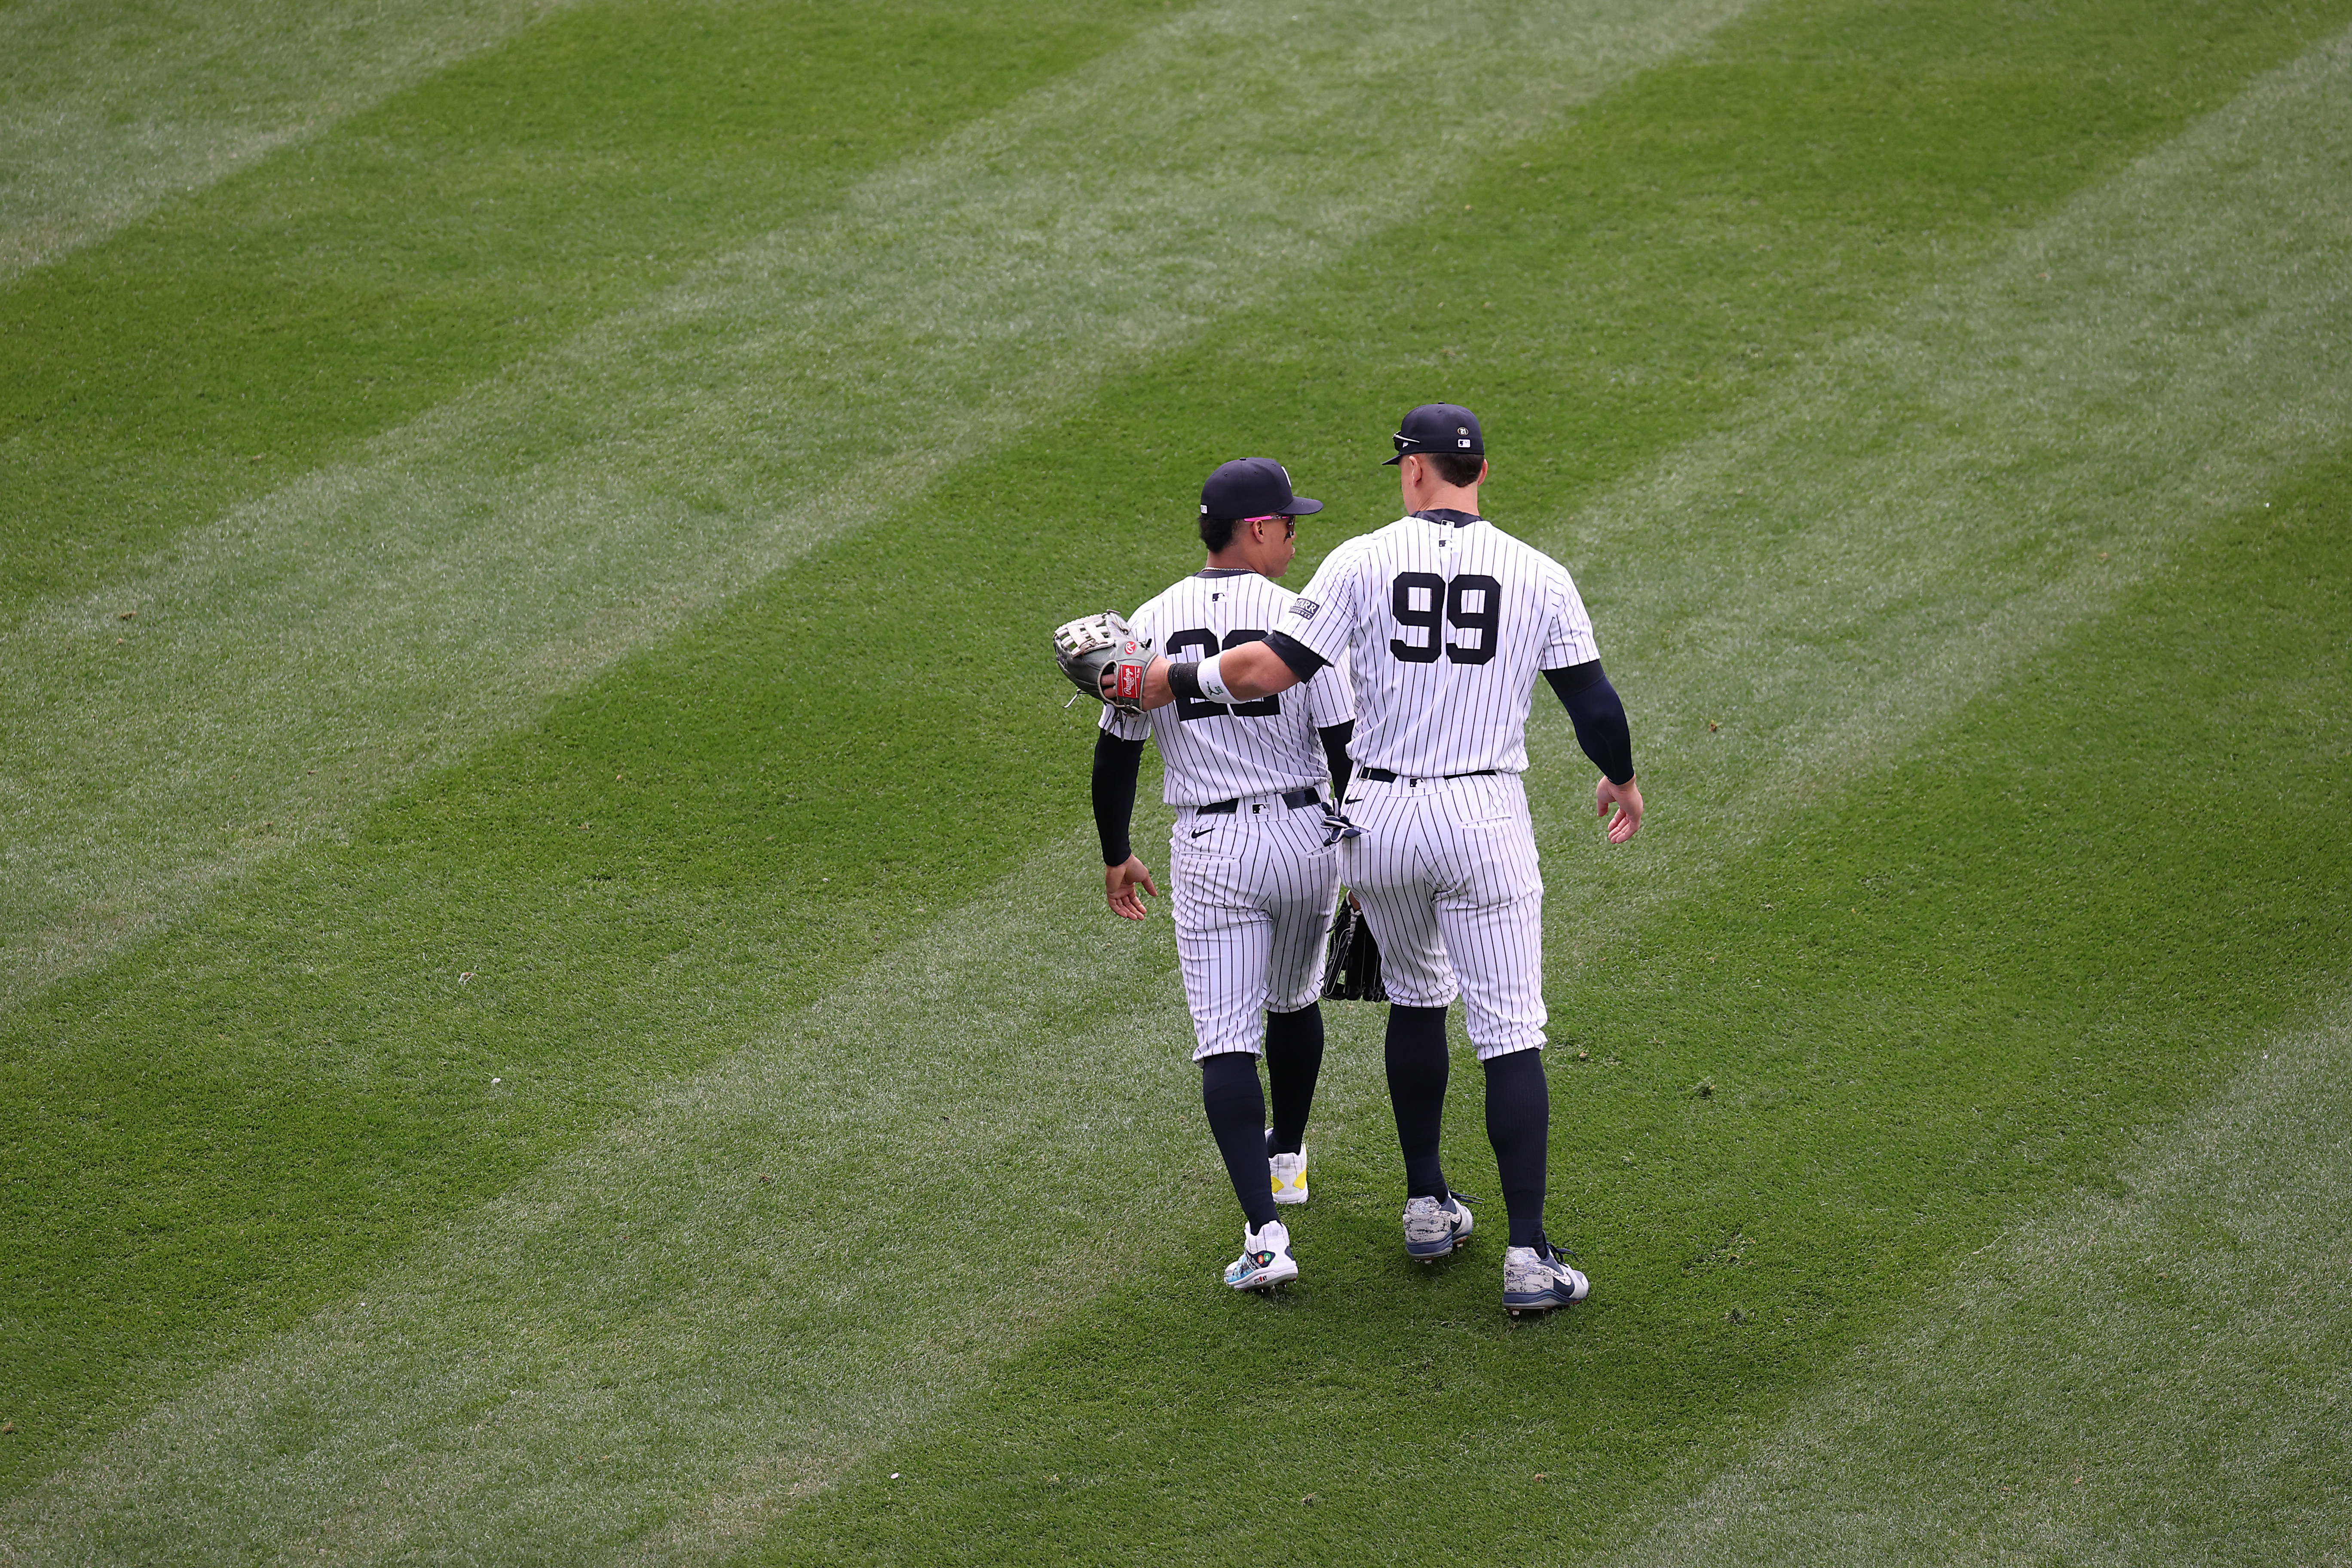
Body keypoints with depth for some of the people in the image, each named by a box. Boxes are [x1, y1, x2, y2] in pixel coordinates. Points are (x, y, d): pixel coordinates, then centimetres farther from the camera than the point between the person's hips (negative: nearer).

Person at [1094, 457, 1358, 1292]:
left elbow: (1116, 749, 3)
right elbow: (1345, 746, -8)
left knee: (1226, 1041, -4)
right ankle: (1285, 1159, 48)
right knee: (1293, 1001, 27)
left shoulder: (1152, 624, -1)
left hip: (1210, 850, 0)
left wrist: (1116, 854, 17)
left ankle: (1264, 1231, -18)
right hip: (1306, 838, 1)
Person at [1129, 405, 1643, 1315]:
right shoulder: (1538, 577, -2)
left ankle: (1427, 1207, 29)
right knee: (1510, 1033, 0)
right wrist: (1622, 779, 23)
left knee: (1415, 997, 25)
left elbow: (1270, 671, -12)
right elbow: (1594, 705, 3)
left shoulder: (1363, 562, -6)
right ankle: (1528, 1256, -8)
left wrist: (1175, 678, 4)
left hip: (1379, 820, 1)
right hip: (1486, 821, -1)